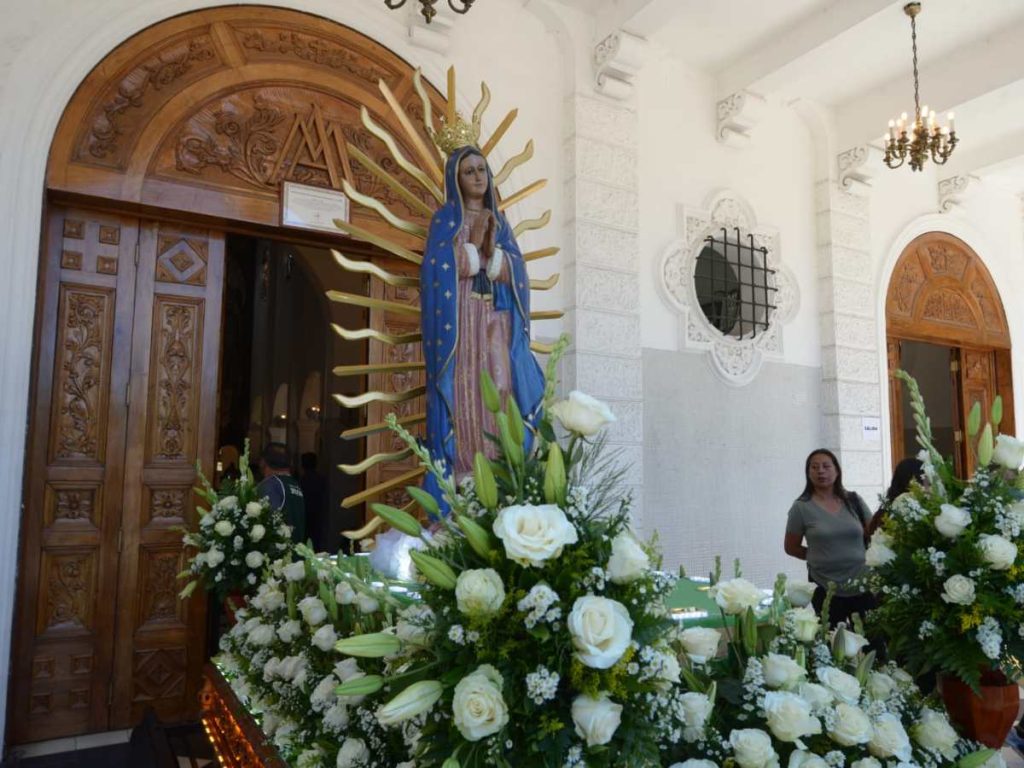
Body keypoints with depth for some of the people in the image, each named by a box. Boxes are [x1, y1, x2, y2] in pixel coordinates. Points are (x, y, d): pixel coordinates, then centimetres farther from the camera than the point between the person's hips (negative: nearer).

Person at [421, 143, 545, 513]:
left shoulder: (500, 222, 19)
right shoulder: (444, 219, 7)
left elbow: (516, 273, 6)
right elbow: (437, 271, -5)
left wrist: (491, 248, -9)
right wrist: (471, 242, -11)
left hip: (496, 321, 4)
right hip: (458, 320, -4)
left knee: (500, 395, -4)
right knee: (462, 395, -10)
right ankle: (460, 484, -8)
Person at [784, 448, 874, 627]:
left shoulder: (853, 501, 4)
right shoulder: (801, 507, -4)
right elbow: (791, 547, 4)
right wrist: (820, 556, -1)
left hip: (863, 586, 2)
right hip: (827, 590, -2)